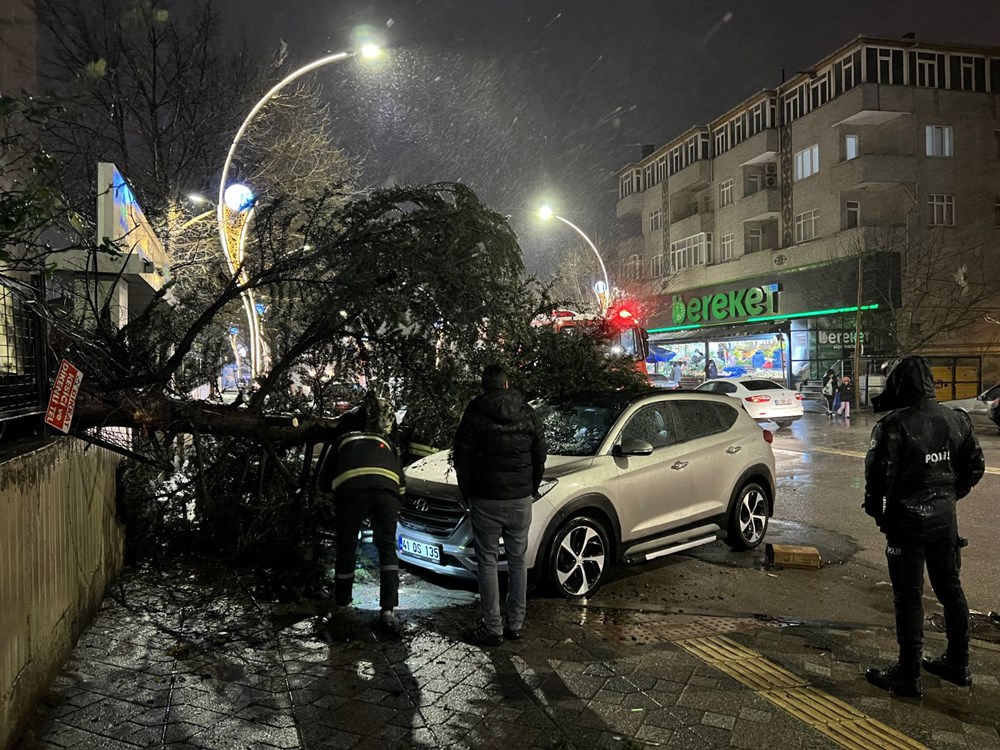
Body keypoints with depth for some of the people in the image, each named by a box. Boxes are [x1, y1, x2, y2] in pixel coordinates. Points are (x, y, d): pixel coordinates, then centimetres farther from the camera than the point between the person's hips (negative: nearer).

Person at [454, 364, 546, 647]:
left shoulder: (474, 414, -6)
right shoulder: (527, 414, 4)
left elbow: (462, 460, -5)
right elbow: (540, 457, 8)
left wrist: (468, 493, 8)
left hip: (485, 500, -3)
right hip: (521, 499, 3)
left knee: (487, 562, 4)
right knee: (518, 559, 13)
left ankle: (492, 628, 7)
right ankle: (515, 624, 19)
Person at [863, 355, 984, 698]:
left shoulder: (894, 425, -19)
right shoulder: (956, 420, 3)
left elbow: (880, 474, -20)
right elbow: (975, 466, 11)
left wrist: (876, 510, -3)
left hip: (907, 520, -6)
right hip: (945, 518, 6)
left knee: (909, 598, 3)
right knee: (950, 590, 19)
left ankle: (908, 675, 12)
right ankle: (958, 664, 33)